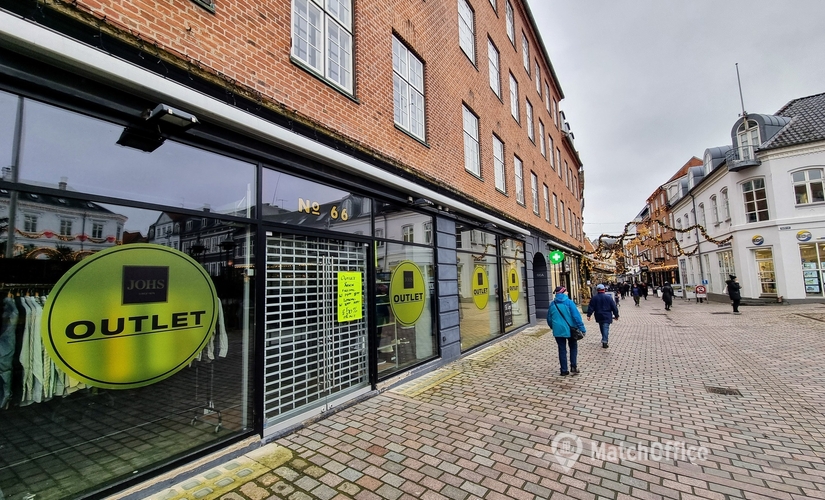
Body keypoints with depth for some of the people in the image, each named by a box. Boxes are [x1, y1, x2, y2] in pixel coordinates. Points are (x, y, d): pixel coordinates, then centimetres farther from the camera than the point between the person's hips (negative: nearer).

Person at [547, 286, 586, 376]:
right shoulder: (569, 302, -10)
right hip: (570, 330, -2)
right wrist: (582, 328, -10)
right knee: (573, 347, 19)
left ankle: (564, 370, 14)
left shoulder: (552, 304, 2)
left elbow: (549, 319, 9)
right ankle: (574, 366, 10)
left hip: (558, 331, 3)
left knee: (562, 350, 11)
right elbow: (576, 316, -15)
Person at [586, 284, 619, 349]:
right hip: (607, 316, -2)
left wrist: (588, 315, -1)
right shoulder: (608, 297, -5)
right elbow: (614, 307, -1)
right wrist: (616, 315, 7)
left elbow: (591, 307, -4)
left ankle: (604, 340, 29)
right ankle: (604, 341, -14)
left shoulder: (594, 298, -2)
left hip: (599, 316, 2)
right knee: (606, 328, -5)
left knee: (602, 328, 18)